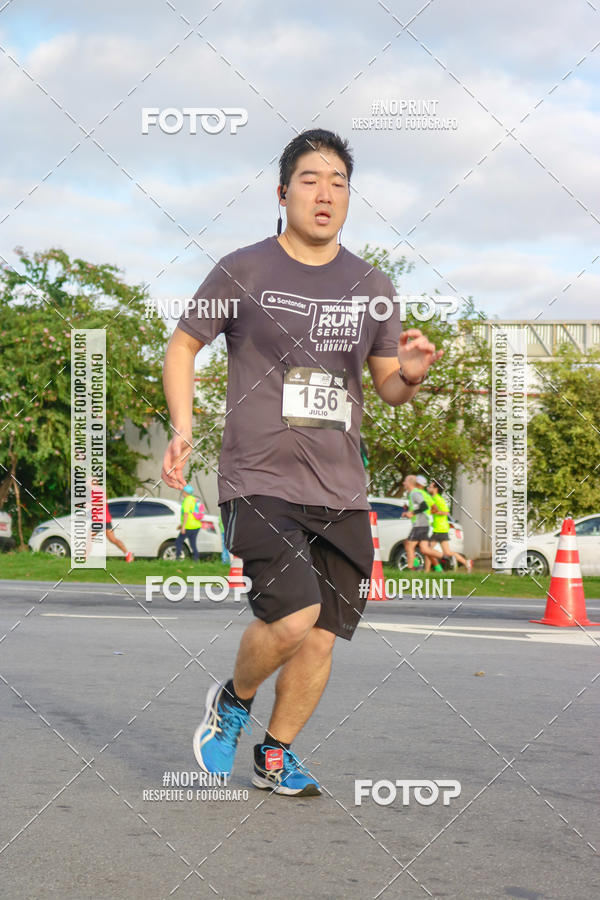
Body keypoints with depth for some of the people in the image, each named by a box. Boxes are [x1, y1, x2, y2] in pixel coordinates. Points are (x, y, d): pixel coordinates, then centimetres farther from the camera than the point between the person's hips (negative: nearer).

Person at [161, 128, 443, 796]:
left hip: (341, 492, 4)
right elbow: (182, 346, 10)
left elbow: (389, 388, 17)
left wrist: (409, 375, -7)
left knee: (322, 636, 3)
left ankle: (275, 755, 26)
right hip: (259, 482, -4)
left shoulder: (372, 287, 10)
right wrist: (182, 426, -5)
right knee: (293, 617, -21)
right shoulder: (242, 271, 0)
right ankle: (232, 700, 10)